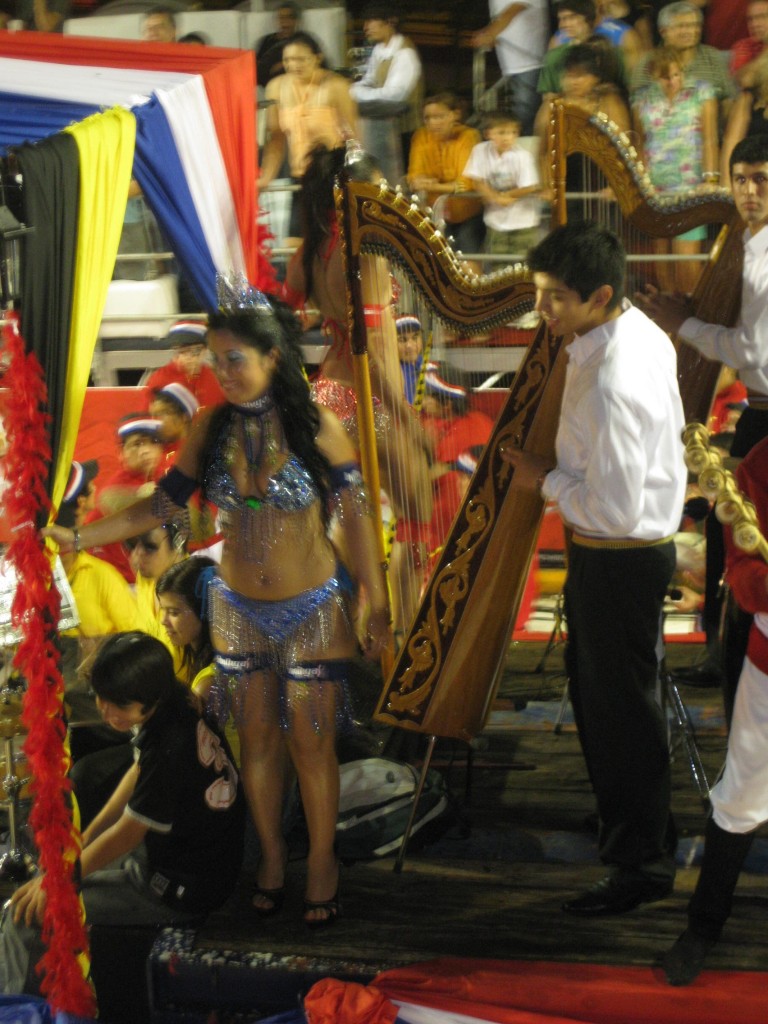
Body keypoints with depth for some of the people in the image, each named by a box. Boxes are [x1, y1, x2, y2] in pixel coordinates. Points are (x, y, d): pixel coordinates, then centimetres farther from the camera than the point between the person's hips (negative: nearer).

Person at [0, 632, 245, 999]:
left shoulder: (169, 749, -32)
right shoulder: (178, 712, -5)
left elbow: (124, 835, -21)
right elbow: (138, 774, 13)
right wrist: (88, 835, 13)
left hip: (182, 892, -10)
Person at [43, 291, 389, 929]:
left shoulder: (316, 425, -14)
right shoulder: (213, 429, -5)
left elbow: (356, 517, -9)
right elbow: (164, 504, 1)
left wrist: (376, 606, -7)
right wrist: (81, 537, -7)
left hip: (312, 611, -3)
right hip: (239, 610, 3)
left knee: (311, 742, 4)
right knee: (257, 738, 13)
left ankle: (323, 860, 23)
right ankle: (272, 853, 31)